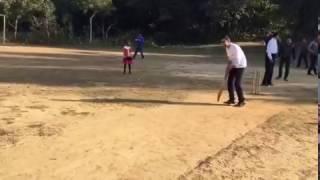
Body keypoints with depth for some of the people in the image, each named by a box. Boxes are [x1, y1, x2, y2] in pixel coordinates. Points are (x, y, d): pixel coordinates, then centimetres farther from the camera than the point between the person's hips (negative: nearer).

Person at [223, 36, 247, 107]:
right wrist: (228, 67, 1)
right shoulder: (227, 48, 3)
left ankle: (242, 101, -6)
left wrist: (229, 67, -25)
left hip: (240, 65, -9)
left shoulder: (235, 47, -25)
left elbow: (237, 60, -28)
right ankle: (232, 99, 20)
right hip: (233, 66, 9)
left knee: (237, 83, -14)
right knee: (230, 82, 8)